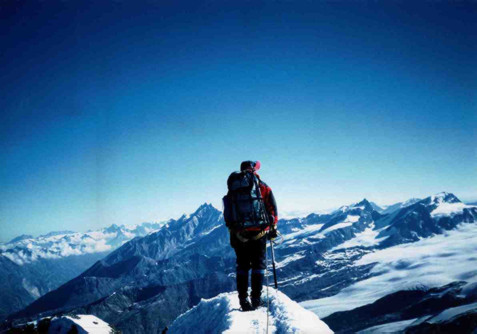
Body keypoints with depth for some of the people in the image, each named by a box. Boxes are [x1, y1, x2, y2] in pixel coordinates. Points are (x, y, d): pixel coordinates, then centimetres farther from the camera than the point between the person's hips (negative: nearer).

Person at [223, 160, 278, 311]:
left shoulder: (232, 191, 10)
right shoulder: (262, 187, 2)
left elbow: (227, 214, 8)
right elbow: (272, 209, 2)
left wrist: (233, 232, 14)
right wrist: (273, 228, 12)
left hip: (238, 235, 2)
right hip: (258, 233, -2)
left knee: (242, 266, 11)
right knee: (258, 265, 7)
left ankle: (243, 300, 8)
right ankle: (256, 299, 4)